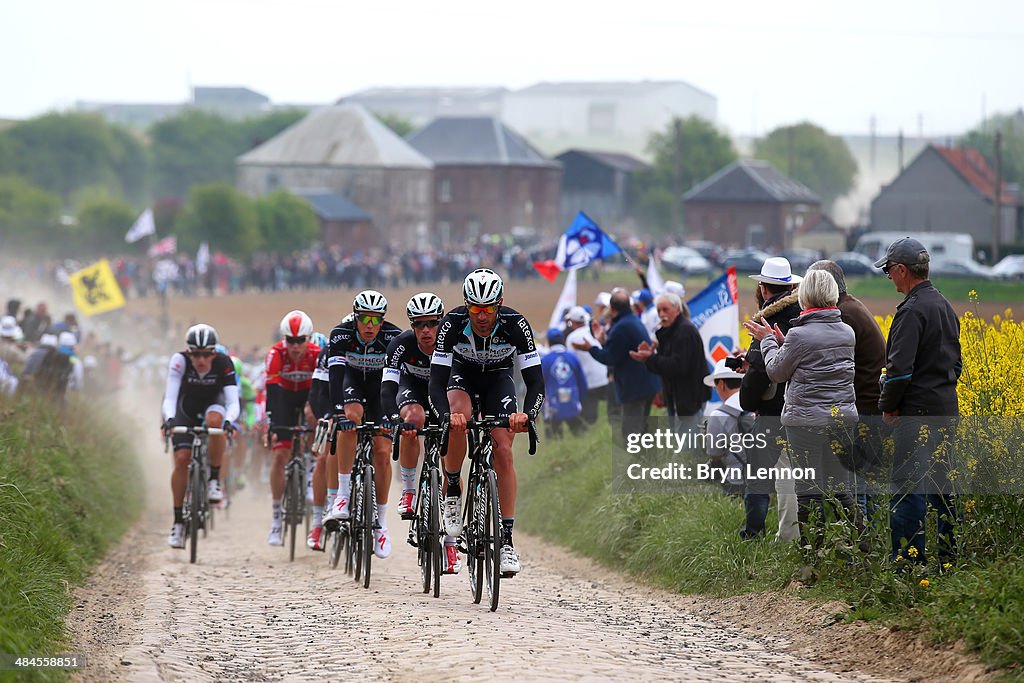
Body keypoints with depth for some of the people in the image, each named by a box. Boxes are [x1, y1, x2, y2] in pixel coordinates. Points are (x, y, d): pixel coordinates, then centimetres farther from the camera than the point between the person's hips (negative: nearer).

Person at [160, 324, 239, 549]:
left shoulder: (224, 364, -28)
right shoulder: (180, 361, -29)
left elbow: (233, 402, -34)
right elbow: (169, 397, -34)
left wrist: (228, 421, -55)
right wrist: (169, 419, -54)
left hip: (212, 404, -1)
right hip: (186, 408, 1)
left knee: (214, 419, -37)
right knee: (181, 460, -15)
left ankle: (214, 480, -21)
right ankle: (178, 521, -5)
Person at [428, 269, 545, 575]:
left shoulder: (515, 325, -31)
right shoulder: (453, 323, -31)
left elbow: (536, 381, -30)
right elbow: (436, 383, -33)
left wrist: (527, 414, -49)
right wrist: (447, 416, -51)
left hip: (498, 377, 1)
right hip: (462, 374, 0)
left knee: (503, 451, -15)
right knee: (458, 418, -34)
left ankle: (507, 540, -11)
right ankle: (452, 492, -12)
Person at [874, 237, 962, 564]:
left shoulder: (912, 311, -15)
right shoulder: (945, 307, 14)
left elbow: (900, 368, -20)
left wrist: (888, 406, -8)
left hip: (916, 413, -9)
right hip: (947, 411, 9)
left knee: (908, 489, -7)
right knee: (940, 486, 14)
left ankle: (909, 562, -8)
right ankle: (948, 558, 17)